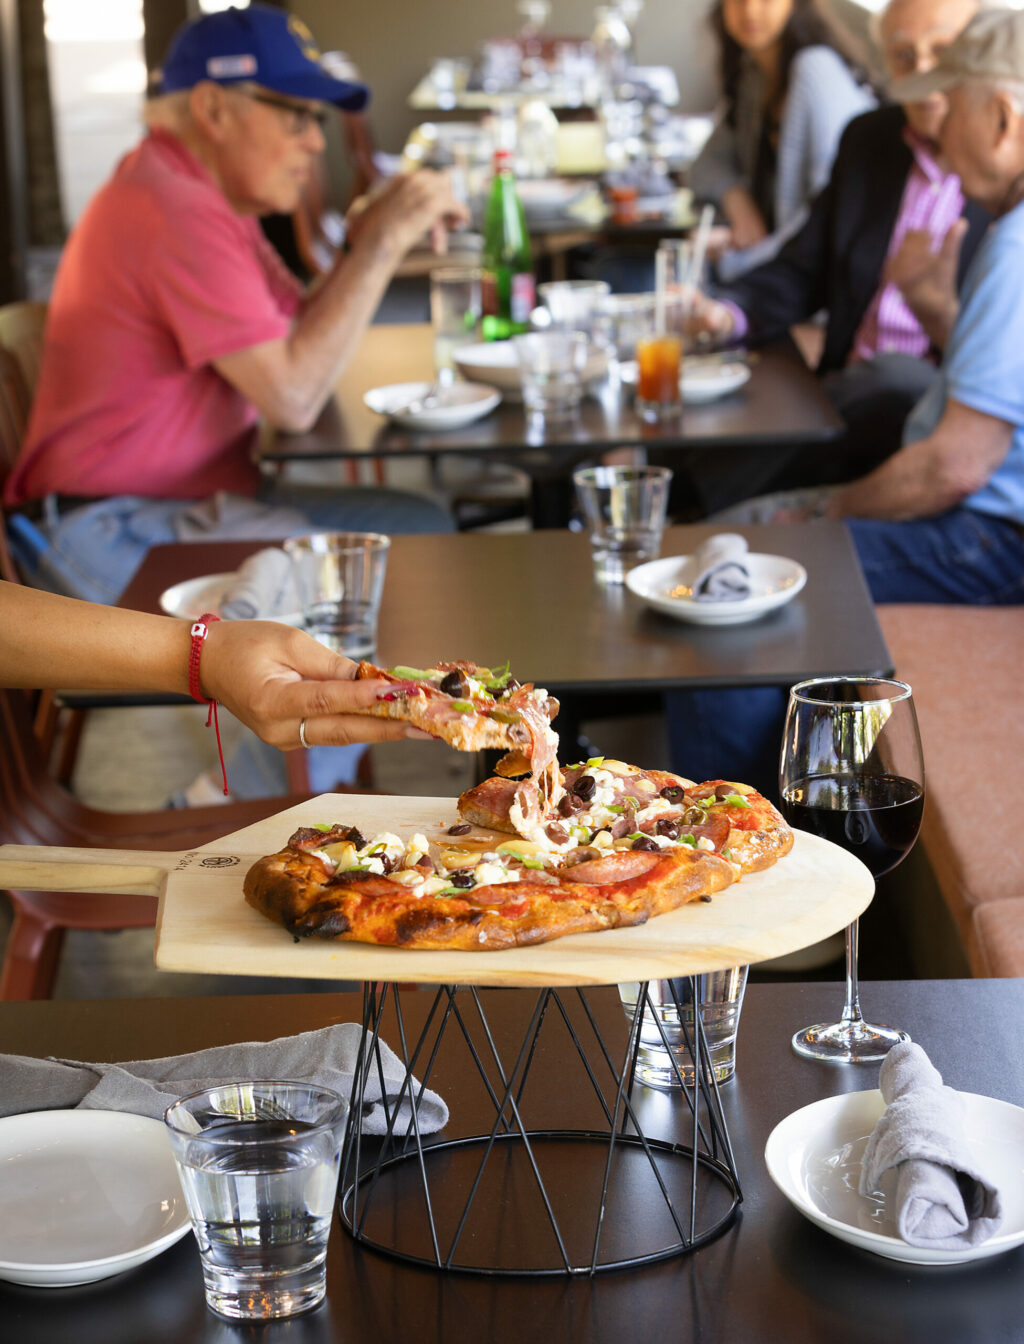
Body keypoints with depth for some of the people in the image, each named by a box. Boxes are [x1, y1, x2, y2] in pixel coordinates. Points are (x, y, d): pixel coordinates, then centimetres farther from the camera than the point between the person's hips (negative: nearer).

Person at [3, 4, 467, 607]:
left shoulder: (205, 196, 14)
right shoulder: (175, 212, -21)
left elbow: (298, 337, 12)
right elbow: (292, 397, -24)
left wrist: (371, 240, -3)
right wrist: (380, 246, -18)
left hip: (197, 494, 11)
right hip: (121, 531, -11)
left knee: (426, 525, 5)